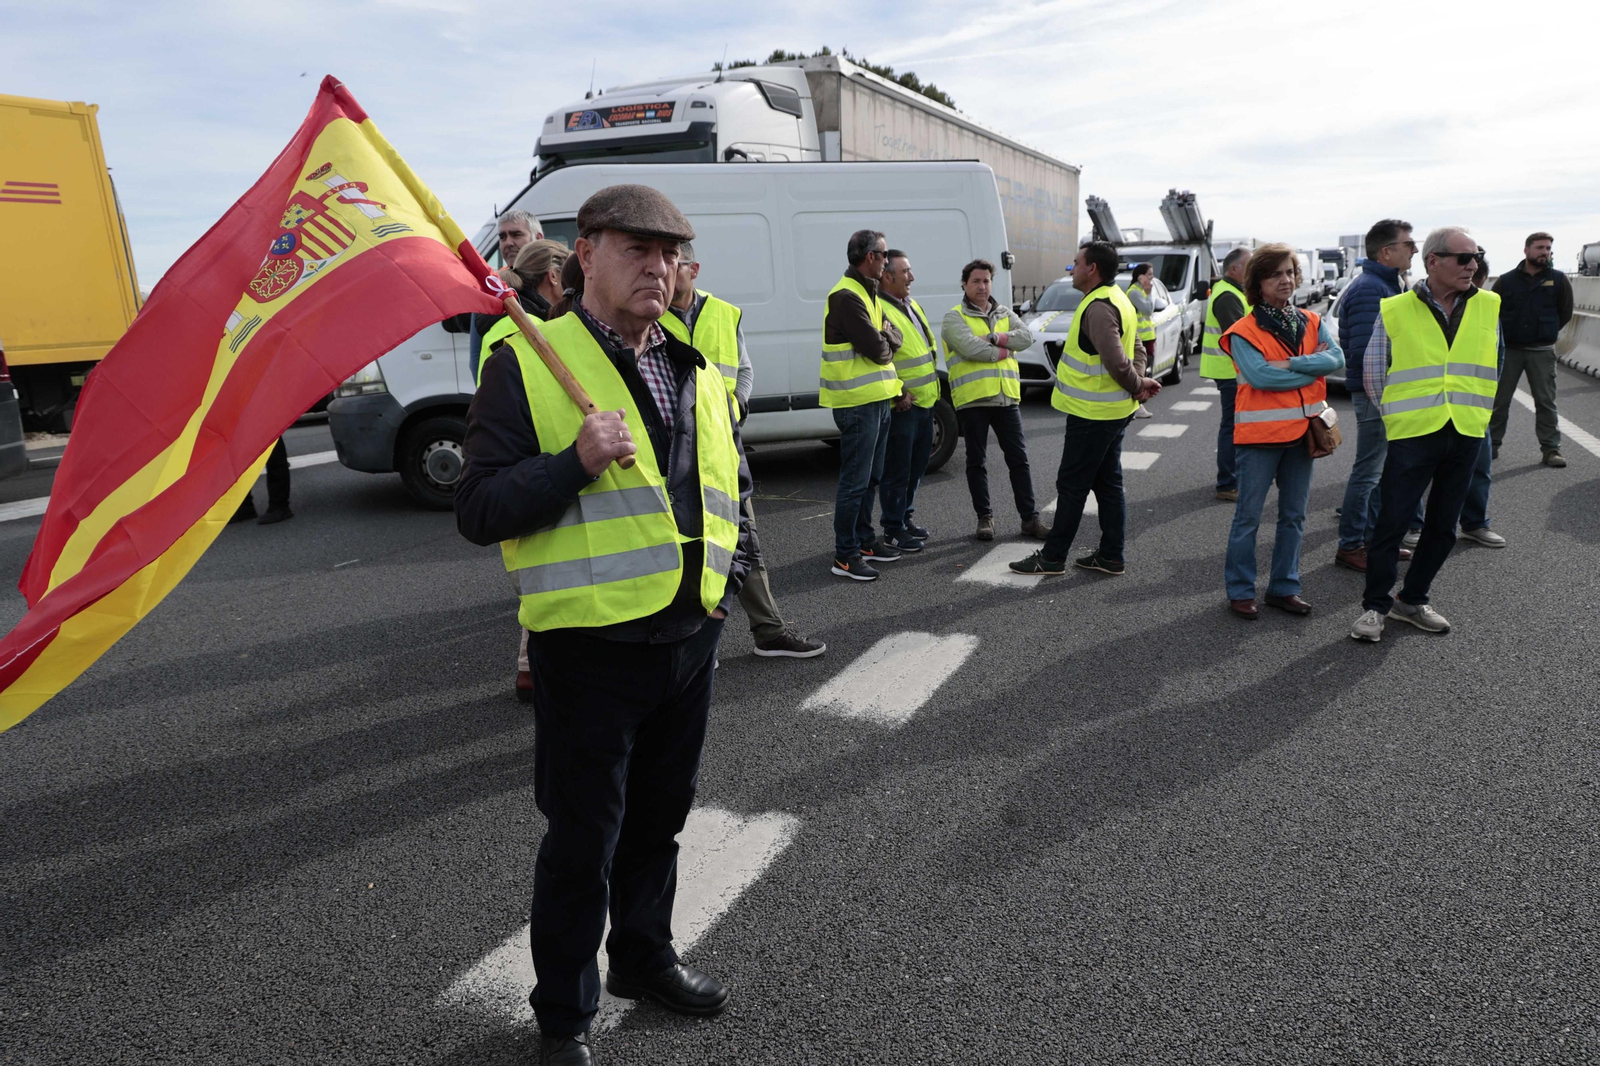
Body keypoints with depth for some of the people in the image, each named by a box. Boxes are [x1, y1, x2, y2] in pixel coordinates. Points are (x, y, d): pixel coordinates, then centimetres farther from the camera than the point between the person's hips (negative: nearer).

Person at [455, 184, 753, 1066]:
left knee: (658, 818, 22)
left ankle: (643, 956, 45)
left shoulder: (697, 372, 11)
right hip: (591, 642, -6)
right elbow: (478, 512, -13)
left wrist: (730, 566, 12)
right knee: (584, 837, 6)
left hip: (690, 635, 6)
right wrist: (576, 462, -25)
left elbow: (732, 480, 25)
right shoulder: (528, 363, -8)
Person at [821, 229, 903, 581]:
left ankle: (864, 541, 28)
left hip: (876, 399, 10)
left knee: (870, 478, 17)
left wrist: (885, 336, -5)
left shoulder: (867, 293, 18)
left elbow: (894, 339, 15)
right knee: (855, 481, -6)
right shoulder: (847, 297, -16)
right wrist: (885, 343, -1)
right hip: (858, 403, -10)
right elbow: (877, 350, -21)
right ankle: (845, 555, 0)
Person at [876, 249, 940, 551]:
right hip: (902, 405, -9)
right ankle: (893, 529, 9)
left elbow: (930, 345, 25)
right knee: (897, 470, -1)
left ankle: (905, 517, 32)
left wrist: (930, 385, 19)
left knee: (917, 465, 18)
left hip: (925, 401, 10)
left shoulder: (912, 305, 15)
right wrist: (897, 394, -20)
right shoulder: (879, 310, -16)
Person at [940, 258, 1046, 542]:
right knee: (976, 461, 5)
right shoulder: (954, 317, -1)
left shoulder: (1005, 314, 15)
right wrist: (1003, 351, -8)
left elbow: (1027, 338, -2)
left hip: (1007, 398, 4)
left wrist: (994, 338, -14)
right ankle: (985, 517, 17)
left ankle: (1030, 518, 10)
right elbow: (970, 347, -18)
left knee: (1018, 458, 5)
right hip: (972, 399, -4)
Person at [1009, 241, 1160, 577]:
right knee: (1108, 483, 14)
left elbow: (1117, 362, -27)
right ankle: (1111, 556, 21)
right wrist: (1138, 383, 2)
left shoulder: (1098, 307, -20)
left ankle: (1052, 557, 8)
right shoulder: (1117, 300, 14)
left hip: (1092, 413, -10)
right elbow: (1136, 352, 18)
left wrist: (1137, 385, -11)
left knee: (1072, 485, -1)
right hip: (1114, 410, 10)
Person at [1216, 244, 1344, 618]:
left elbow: (1336, 359, -8)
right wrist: (1311, 369, -13)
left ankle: (1284, 587, 24)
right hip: (1259, 433, -5)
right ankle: (1240, 591, 12)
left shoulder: (1312, 322, 7)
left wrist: (1289, 364, -20)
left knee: (1294, 516, 12)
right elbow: (1259, 376, -21)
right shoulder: (1244, 331, -8)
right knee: (1248, 516, 2)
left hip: (1302, 429, 5)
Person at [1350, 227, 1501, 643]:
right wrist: (1400, 415, 5)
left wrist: (1475, 415, 14)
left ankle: (1413, 600, 25)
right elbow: (1372, 372, 4)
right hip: (1412, 435, -4)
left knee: (1443, 526, 10)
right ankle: (1375, 606, 8)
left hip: (1466, 435, 4)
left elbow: (1492, 366, 19)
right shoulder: (1395, 311, -3)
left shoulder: (1489, 307, 8)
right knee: (1392, 522, -4)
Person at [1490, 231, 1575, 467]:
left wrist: (1547, 332, 9)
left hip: (1542, 352, 0)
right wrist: (1504, 336, 1)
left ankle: (1551, 449, 7)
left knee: (1546, 402, 3)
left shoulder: (1558, 280, 1)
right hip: (1509, 350, 0)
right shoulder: (1506, 280, -1)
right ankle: (1492, 444, 15)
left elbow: (1566, 313, 9)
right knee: (1499, 400, 5)